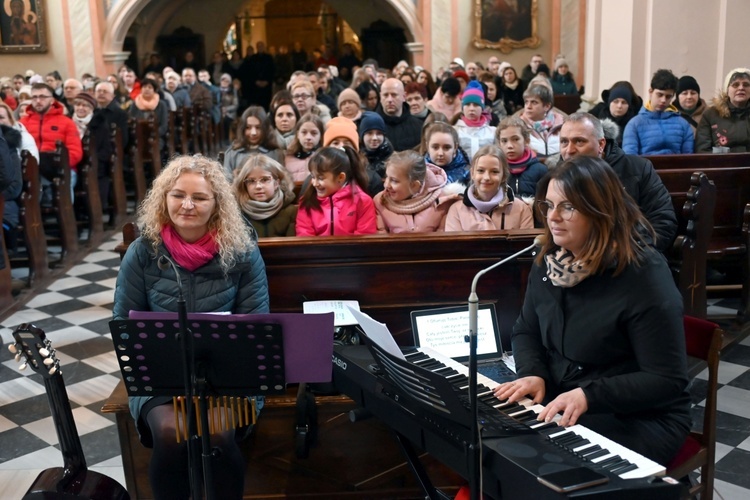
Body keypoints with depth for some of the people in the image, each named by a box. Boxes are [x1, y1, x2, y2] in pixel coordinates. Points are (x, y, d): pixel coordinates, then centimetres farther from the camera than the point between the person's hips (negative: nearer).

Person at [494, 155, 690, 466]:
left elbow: (667, 380, -19)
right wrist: (533, 373, -10)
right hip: (561, 404, 6)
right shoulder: (549, 262, 1)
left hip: (640, 420, -6)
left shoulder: (644, 277, -19)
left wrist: (589, 395, -30)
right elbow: (526, 331, 11)